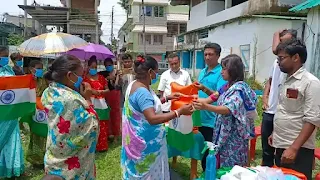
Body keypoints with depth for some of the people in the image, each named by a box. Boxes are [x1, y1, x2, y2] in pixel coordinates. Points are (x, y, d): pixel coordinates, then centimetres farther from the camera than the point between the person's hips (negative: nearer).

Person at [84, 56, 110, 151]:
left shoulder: (101, 77, 11)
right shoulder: (85, 78, 1)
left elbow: (107, 90, 11)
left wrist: (101, 91, -7)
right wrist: (90, 91, -17)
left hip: (101, 104, 3)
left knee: (102, 126, 5)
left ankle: (102, 145, 15)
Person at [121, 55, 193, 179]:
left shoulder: (135, 84, 4)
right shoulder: (142, 92, -28)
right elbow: (152, 119, -35)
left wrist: (167, 98, 11)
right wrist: (179, 112, -32)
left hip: (143, 138, 10)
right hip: (146, 141, -10)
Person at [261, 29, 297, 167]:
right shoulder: (278, 60, 11)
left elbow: (275, 49, -28)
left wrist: (277, 34, -10)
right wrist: (264, 98, 8)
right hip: (269, 111, 7)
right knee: (266, 147, 20)